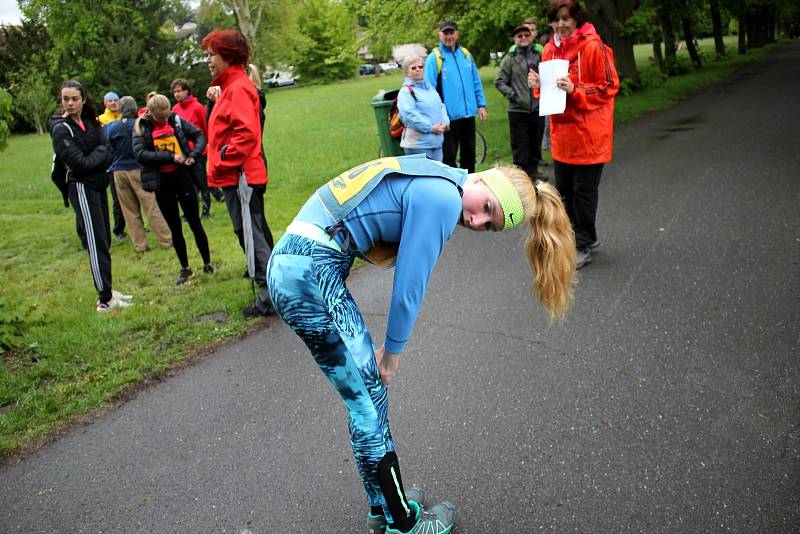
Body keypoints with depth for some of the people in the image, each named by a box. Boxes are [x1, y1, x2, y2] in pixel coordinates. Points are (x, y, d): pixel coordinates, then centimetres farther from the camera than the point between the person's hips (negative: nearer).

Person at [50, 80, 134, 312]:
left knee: (104, 241, 12)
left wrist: (91, 159, -14)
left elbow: (108, 154, 2)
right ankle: (105, 300, -4)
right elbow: (81, 164, -19)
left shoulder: (90, 122, 10)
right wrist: (100, 153, -6)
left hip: (98, 186, 7)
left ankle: (107, 289, 23)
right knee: (96, 243, -8)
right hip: (82, 188, -7)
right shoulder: (61, 129, -11)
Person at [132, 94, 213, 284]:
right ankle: (185, 269, 23)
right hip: (161, 183, 0)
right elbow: (140, 153, -15)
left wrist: (194, 154, -13)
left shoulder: (176, 120, -1)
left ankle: (207, 264, 20)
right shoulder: (141, 127, -3)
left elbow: (199, 135, 5)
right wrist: (171, 157, -21)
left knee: (195, 223, 7)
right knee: (175, 228, 10)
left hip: (183, 177, 0)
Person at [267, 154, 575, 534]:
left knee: (369, 395, 16)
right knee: (369, 400, 1)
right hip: (309, 272, -9)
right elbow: (408, 286, -11)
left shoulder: (434, 180, 14)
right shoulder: (443, 198, -16)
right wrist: (392, 351, 4)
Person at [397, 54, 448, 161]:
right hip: (417, 144, -8)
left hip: (437, 141, 8)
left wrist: (445, 123, -2)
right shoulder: (405, 91, -6)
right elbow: (409, 115, -17)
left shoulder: (430, 87, 18)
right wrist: (430, 128, -19)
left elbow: (441, 106, 18)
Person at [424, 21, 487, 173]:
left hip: (469, 113, 5)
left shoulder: (466, 54, 9)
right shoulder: (434, 58, -6)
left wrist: (481, 104, 8)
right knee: (449, 155, 4)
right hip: (449, 116, -5)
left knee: (469, 152, 15)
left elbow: (476, 82, 13)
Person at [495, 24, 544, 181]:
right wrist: (512, 95, -8)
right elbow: (499, 82, 1)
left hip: (537, 108, 3)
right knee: (520, 144, 1)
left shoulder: (538, 56, 6)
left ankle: (533, 169, 27)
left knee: (536, 142, 12)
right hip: (517, 109, -3)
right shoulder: (510, 58, 0)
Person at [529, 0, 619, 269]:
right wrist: (538, 84, -4)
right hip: (561, 132, 7)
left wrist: (575, 89, -22)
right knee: (564, 189, 15)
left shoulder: (593, 46, -11)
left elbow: (609, 86, -11)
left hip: (588, 133, -7)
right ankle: (583, 236, 32)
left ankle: (583, 246, 14)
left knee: (584, 190, 1)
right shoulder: (550, 49, 9)